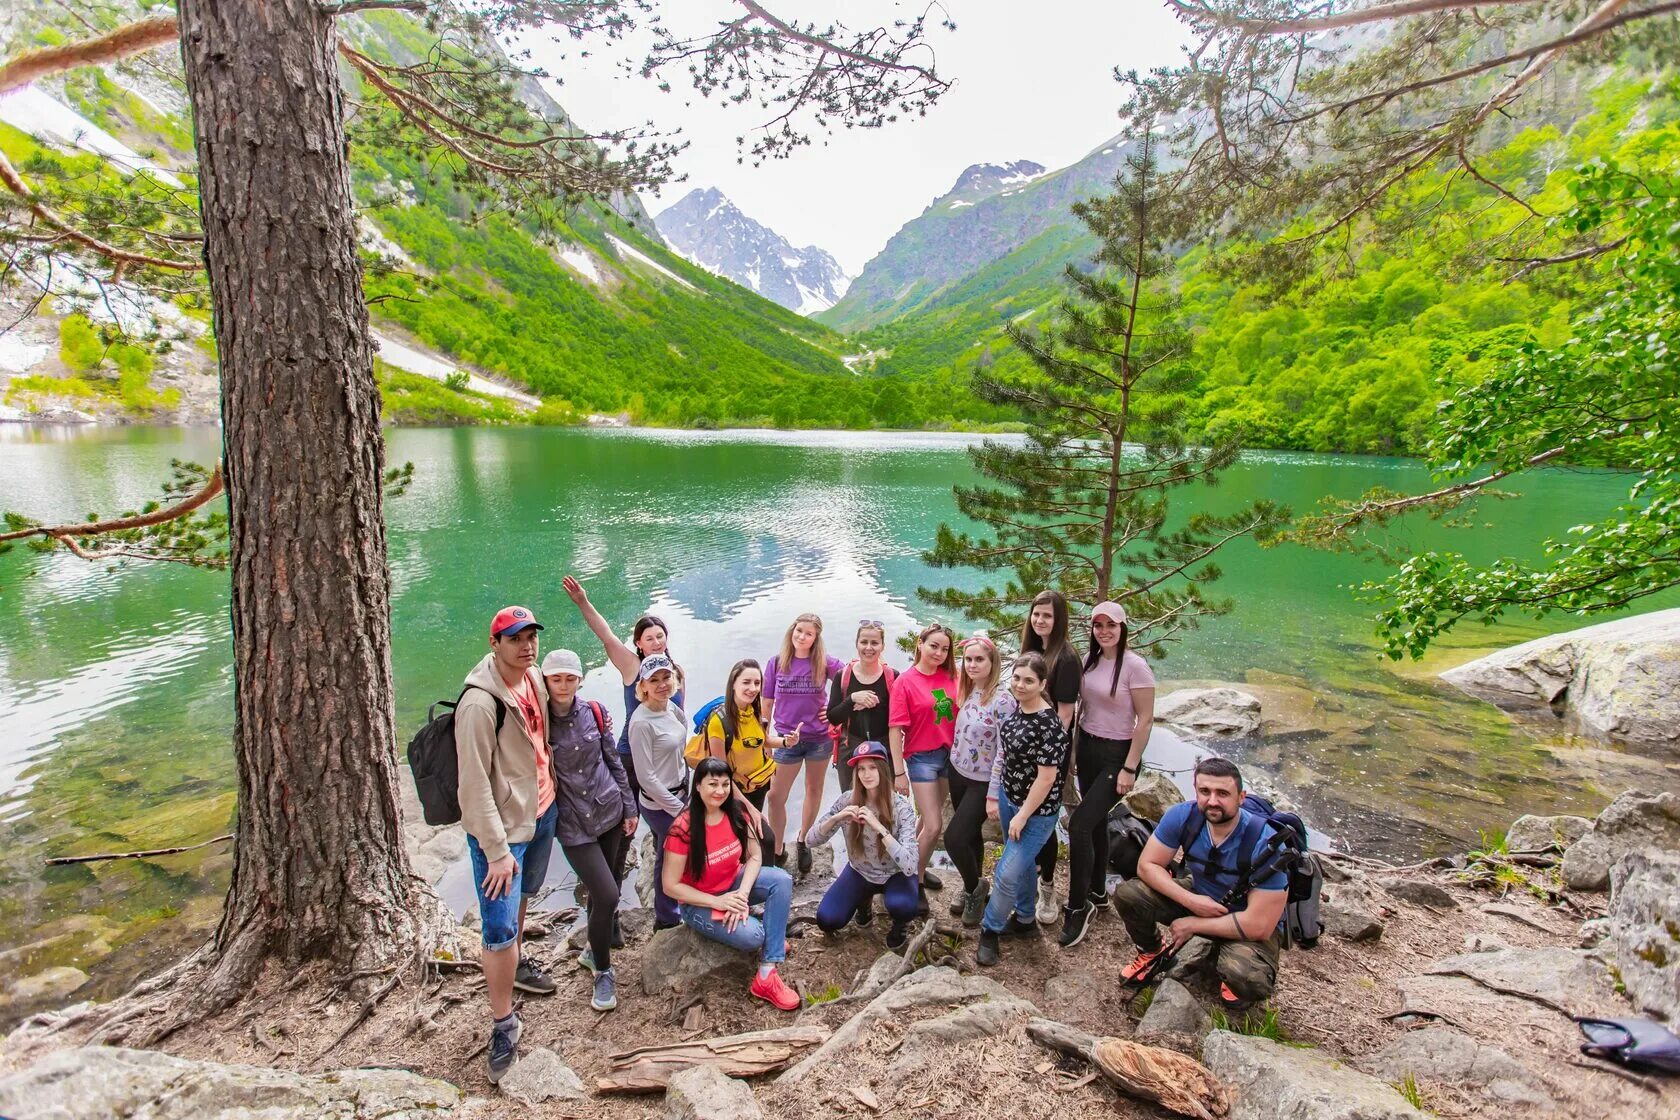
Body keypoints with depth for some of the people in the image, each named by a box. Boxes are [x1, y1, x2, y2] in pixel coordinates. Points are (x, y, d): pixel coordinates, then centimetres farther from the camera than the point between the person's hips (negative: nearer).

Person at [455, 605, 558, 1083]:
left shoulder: (533, 677, -3)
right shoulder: (479, 703, -27)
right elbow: (475, 785, -24)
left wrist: (549, 795, 16)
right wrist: (497, 851, -21)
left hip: (542, 811, 8)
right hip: (501, 826, -8)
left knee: (523, 895, 27)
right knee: (500, 929, -2)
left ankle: (516, 962, 51)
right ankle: (504, 1025, 16)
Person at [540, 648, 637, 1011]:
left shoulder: (595, 712, -3)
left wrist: (629, 807, 8)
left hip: (609, 811, 4)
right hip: (573, 823, -3)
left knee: (600, 890, 16)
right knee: (607, 896, -8)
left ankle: (593, 950, 43)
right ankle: (603, 972, 16)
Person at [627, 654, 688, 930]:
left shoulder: (671, 707, -2)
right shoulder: (642, 722, -25)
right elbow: (646, 776, -22)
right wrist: (677, 808, -16)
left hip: (677, 793, 7)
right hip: (659, 803, -7)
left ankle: (668, 912, 41)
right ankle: (667, 918, 32)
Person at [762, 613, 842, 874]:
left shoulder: (824, 662, -8)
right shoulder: (777, 662, -5)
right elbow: (767, 705, 1)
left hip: (820, 737, 0)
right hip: (788, 739, 0)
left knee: (814, 791, 15)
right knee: (776, 796, 0)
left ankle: (802, 841, 36)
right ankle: (778, 850, 18)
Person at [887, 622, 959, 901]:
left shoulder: (950, 678, -1)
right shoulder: (905, 681, -13)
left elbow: (960, 715, 10)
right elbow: (895, 728, -12)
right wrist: (899, 772, -13)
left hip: (950, 754, 5)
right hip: (921, 758, -4)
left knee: (930, 820, 17)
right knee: (933, 826, -4)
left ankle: (917, 868, 37)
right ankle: (915, 883, 15)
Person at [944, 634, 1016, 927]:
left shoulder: (1003, 700, -22)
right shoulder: (966, 692, 1)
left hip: (983, 782, -6)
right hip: (957, 773, 7)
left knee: (954, 837, -8)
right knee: (970, 835, 19)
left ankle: (975, 888, 18)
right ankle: (973, 888, 38)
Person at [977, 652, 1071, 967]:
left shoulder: (1049, 725, -26)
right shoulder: (1015, 709, -2)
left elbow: (1046, 777, -22)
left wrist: (1022, 816, -15)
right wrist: (993, 796, 13)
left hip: (1036, 810, -7)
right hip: (1008, 799, 8)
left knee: (1007, 873, -2)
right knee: (1021, 863, 23)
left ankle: (990, 929, 20)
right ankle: (1024, 920, 42)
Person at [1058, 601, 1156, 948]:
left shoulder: (1135, 665, -16)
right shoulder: (1089, 660, 3)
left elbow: (1145, 720, -14)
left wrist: (1129, 769, -14)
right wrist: (1073, 751, 8)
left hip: (1117, 754, -6)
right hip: (1087, 748, 6)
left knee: (1080, 823, -12)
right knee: (1096, 822, 18)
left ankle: (1078, 907, 3)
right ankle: (1097, 891, 36)